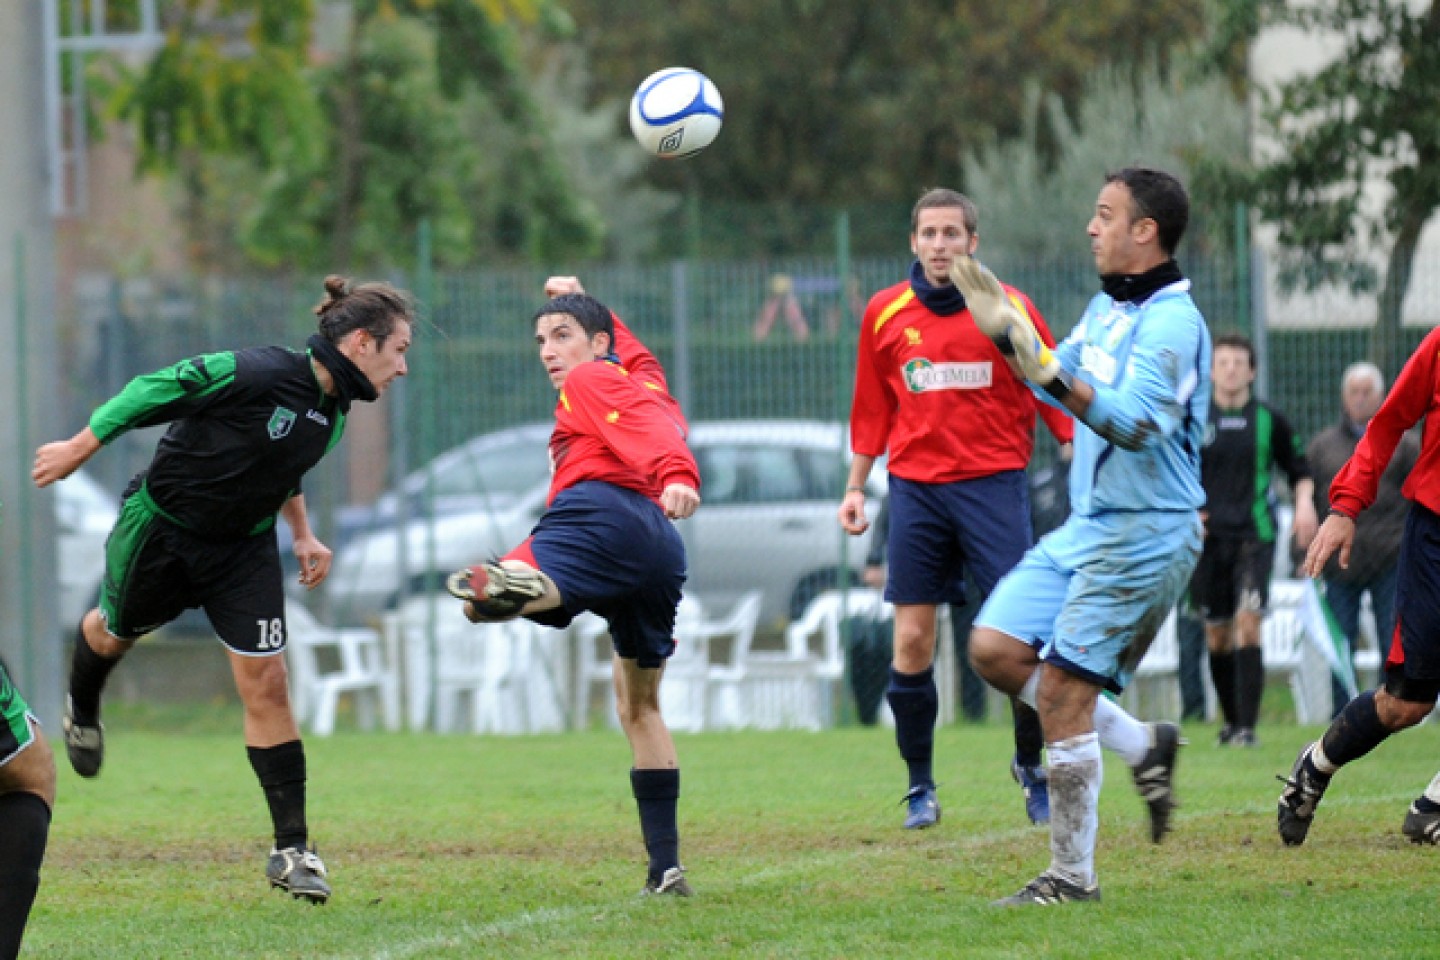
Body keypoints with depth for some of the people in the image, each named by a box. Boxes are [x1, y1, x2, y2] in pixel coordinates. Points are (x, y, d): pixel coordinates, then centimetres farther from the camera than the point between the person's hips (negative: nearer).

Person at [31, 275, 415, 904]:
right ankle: (81, 713, 58)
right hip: (161, 530, -5)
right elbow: (152, 391, -22)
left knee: (266, 680, -7)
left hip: (243, 546, 5)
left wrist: (303, 535, 9)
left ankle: (291, 849, -6)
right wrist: (79, 450, -16)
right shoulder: (257, 375, -30)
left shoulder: (332, 413, -5)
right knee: (116, 633, 21)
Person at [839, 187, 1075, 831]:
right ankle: (919, 788, 8)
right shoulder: (885, 314, 6)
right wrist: (856, 486, 15)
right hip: (915, 486, 2)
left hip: (993, 481, -2)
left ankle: (1032, 765, 11)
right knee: (911, 640, -2)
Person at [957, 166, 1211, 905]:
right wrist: (1006, 332, 14)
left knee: (1061, 690, -10)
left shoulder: (1171, 322, -17)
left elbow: (1134, 423, -28)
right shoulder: (1106, 308, 13)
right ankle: (1141, 745, 14)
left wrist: (1051, 374, -38)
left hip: (1144, 533, -9)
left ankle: (1073, 875, -2)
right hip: (1087, 526, 9)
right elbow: (1064, 385, 26)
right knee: (995, 649, 3)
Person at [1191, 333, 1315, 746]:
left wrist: (1305, 501, -2)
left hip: (1254, 537, -1)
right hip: (1208, 538, 2)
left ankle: (1247, 727, -18)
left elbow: (1299, 468, 17)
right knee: (1217, 634, 5)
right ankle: (1231, 719, 24)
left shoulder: (1269, 419, 5)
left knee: (1248, 623, -16)